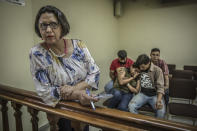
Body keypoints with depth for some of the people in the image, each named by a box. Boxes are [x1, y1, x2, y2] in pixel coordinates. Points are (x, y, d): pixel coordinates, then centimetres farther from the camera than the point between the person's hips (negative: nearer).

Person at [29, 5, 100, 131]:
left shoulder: (79, 45, -13)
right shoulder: (37, 53, -19)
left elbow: (95, 73, -10)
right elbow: (44, 91, -18)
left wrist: (75, 88, -25)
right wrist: (77, 95, -29)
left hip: (84, 105, 3)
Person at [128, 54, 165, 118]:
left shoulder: (157, 70, -8)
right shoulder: (138, 69, 2)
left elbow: (160, 87, -12)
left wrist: (159, 100, -27)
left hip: (155, 95, -2)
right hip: (143, 94, 3)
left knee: (161, 111, -29)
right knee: (131, 106, -24)